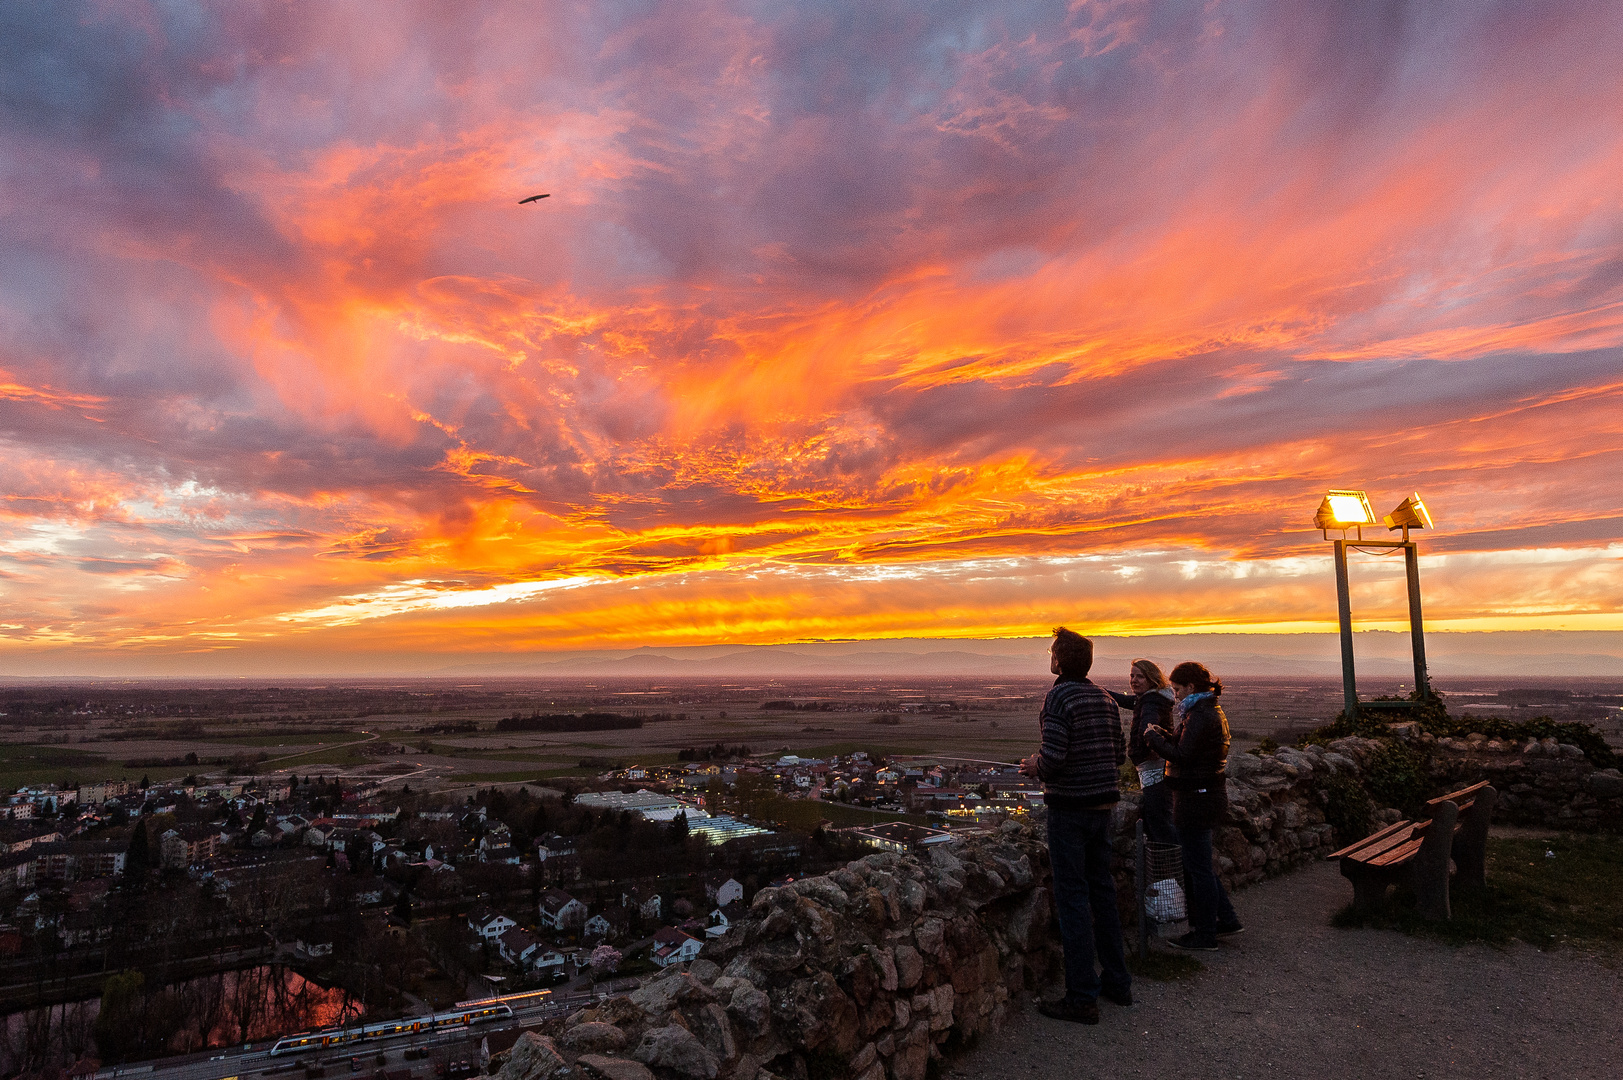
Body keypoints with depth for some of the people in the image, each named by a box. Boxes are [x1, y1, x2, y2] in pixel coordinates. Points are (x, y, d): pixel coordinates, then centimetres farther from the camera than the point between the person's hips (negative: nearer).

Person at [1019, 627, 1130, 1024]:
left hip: (1068, 809, -8)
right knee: (1102, 891, 17)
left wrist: (1036, 767, -3)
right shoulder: (1105, 698, 7)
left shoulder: (1059, 697, -16)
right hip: (1102, 805, 8)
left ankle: (1082, 997, 4)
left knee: (1072, 898, -1)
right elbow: (1120, 754, 12)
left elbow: (1053, 757, -23)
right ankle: (1117, 982, 28)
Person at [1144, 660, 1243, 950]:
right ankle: (1226, 919, 27)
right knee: (1198, 863, 21)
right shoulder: (1213, 711, 14)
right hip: (1210, 794, 11)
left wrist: (1153, 737, -11)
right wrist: (1164, 735, 2)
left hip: (1197, 798, -11)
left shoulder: (1200, 716, -19)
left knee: (1197, 867, 0)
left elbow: (1182, 756, -22)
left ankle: (1205, 935, 10)